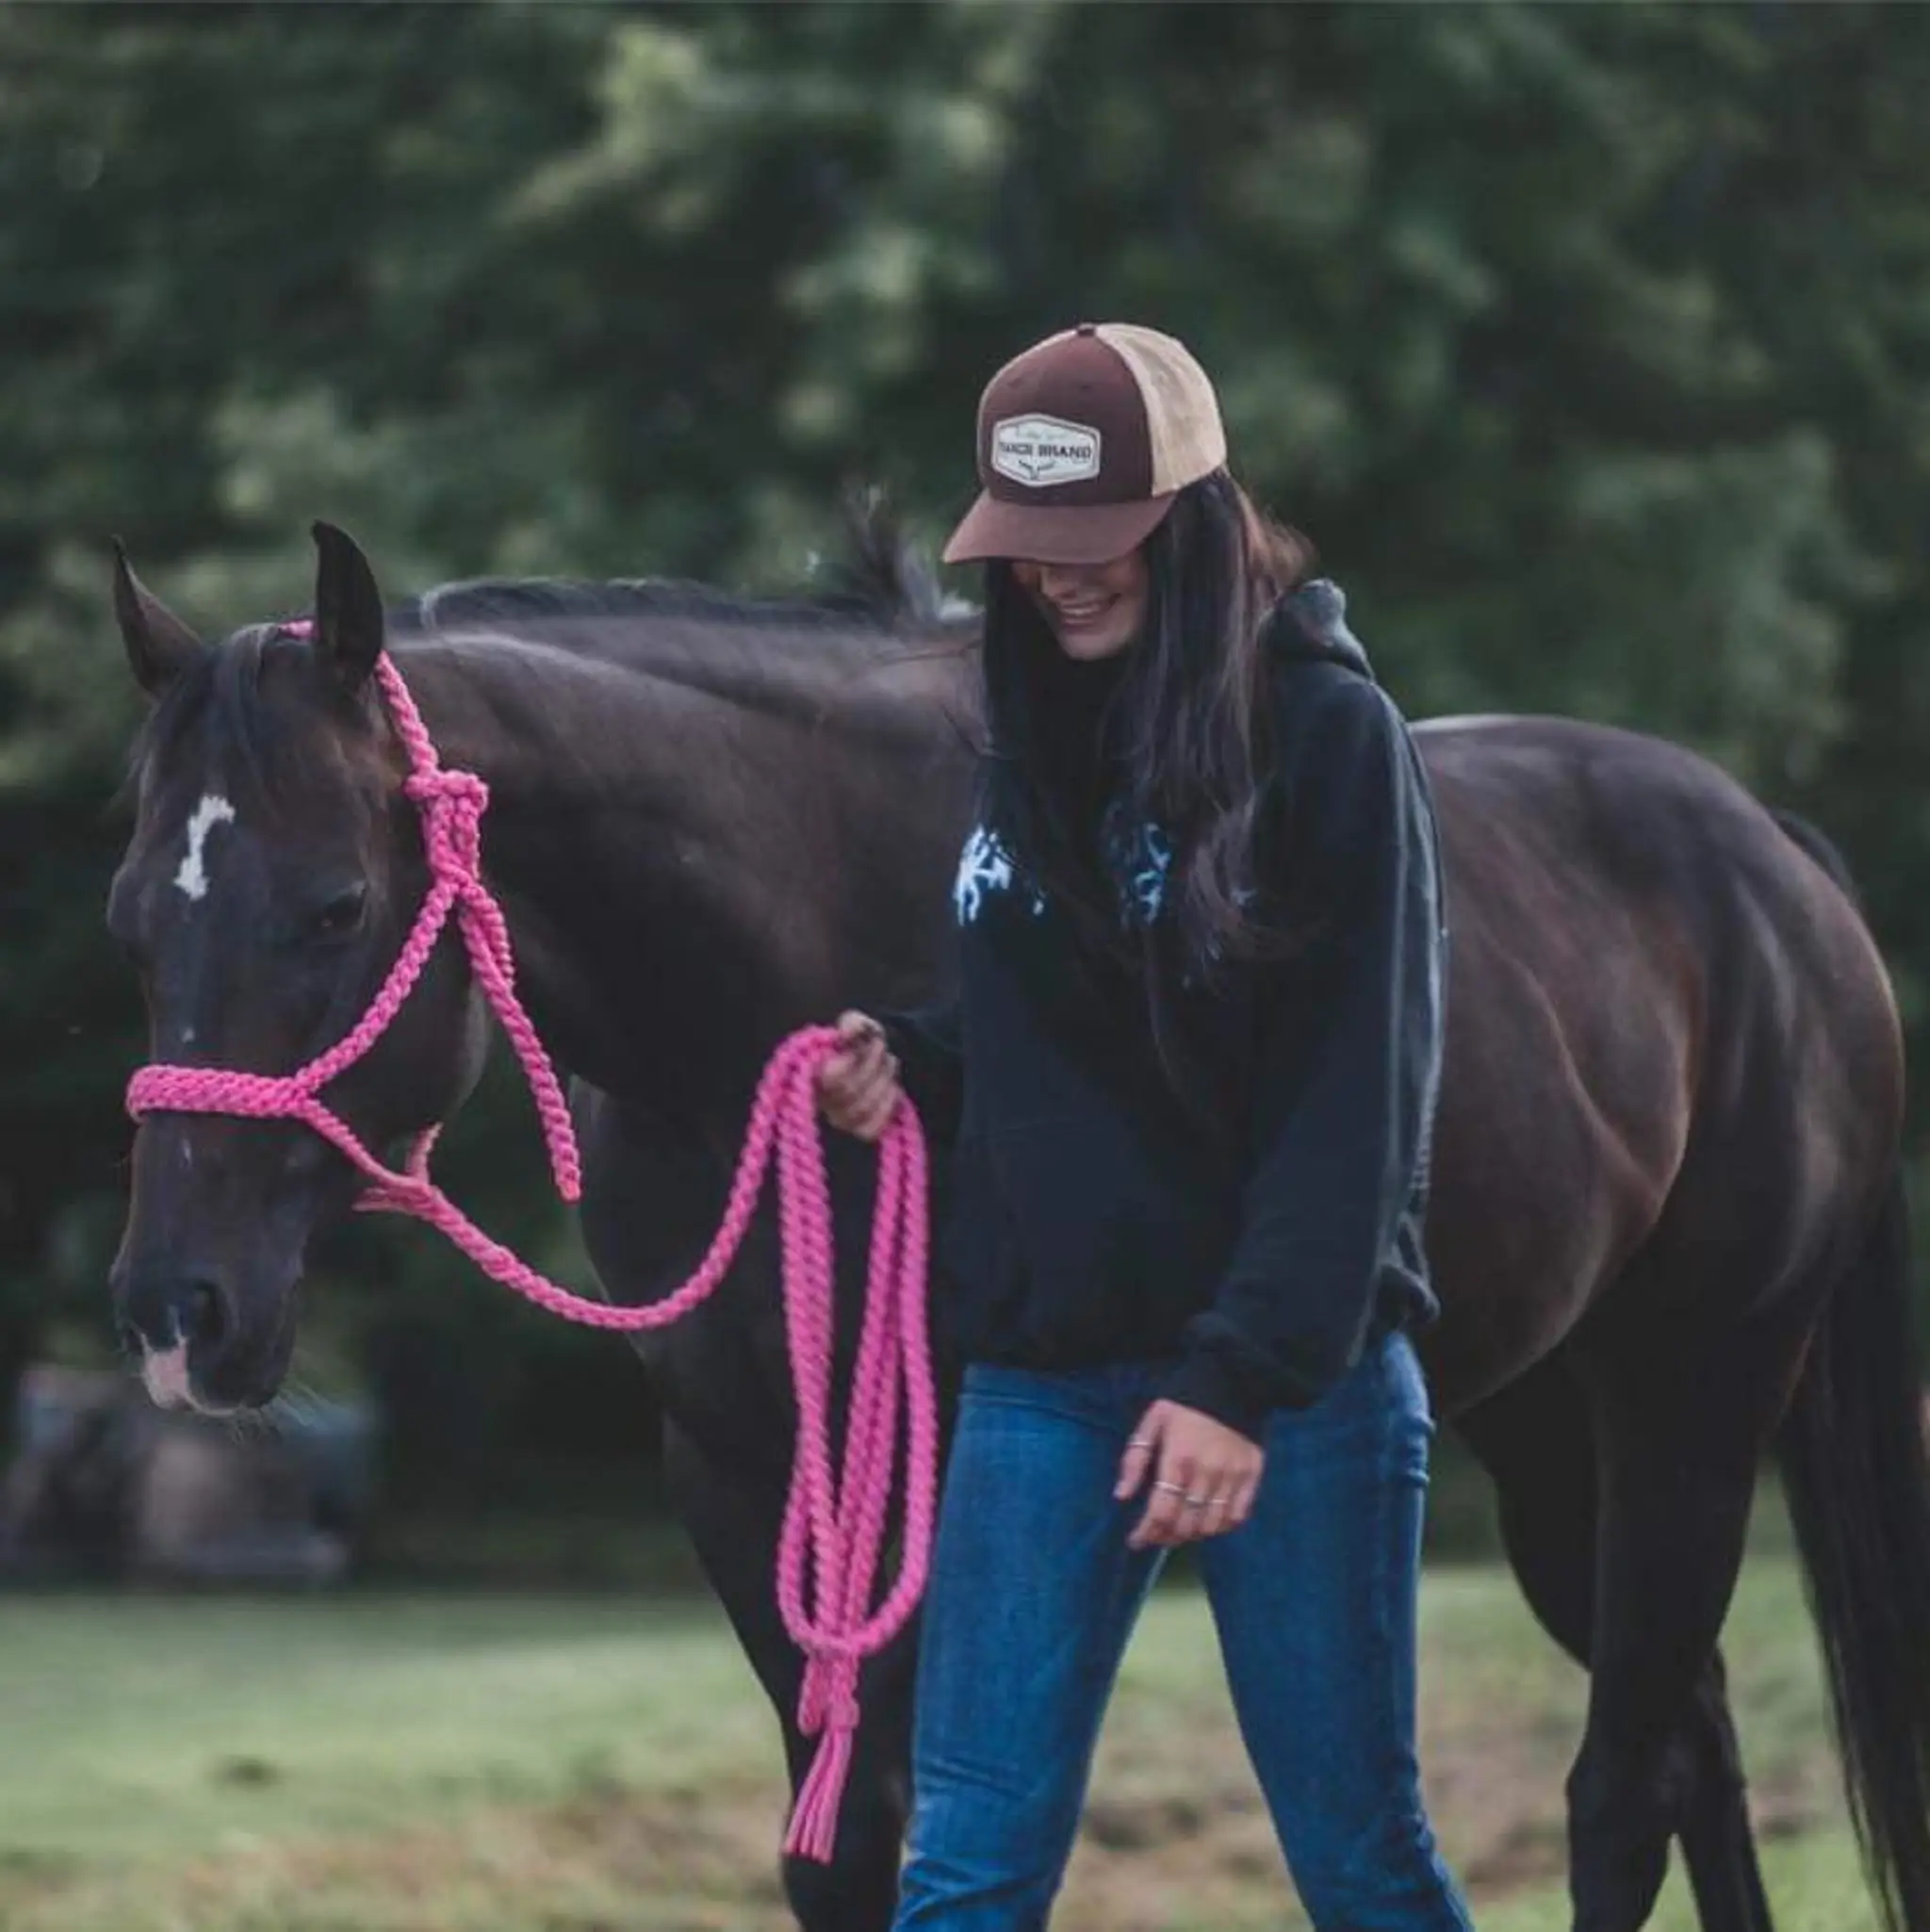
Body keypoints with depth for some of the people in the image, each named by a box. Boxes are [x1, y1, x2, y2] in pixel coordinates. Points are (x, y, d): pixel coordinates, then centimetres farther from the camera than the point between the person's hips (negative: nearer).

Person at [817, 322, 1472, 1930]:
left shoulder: (1330, 733, -8)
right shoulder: (1018, 732, 10)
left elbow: (1356, 1103, -13)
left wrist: (1247, 1377, -20)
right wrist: (903, 1066, -1)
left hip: (1293, 1379, -5)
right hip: (1042, 1375, 5)